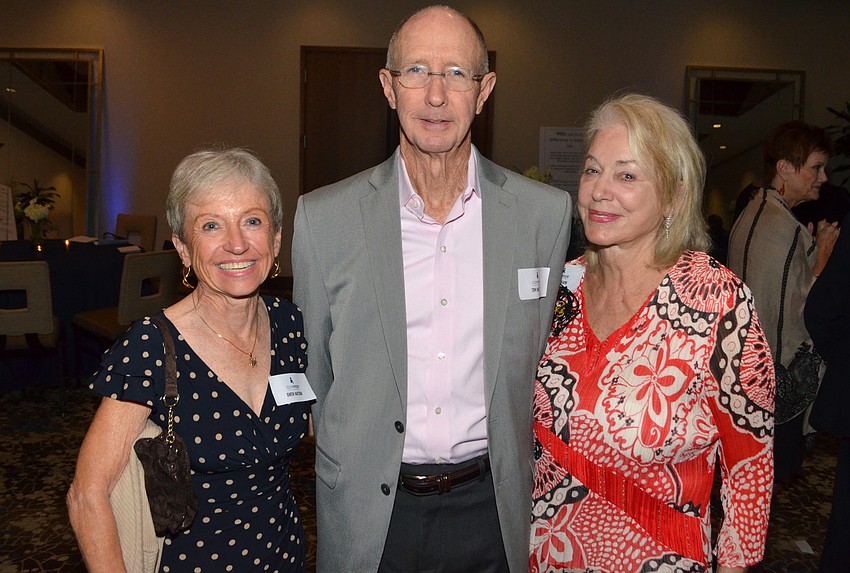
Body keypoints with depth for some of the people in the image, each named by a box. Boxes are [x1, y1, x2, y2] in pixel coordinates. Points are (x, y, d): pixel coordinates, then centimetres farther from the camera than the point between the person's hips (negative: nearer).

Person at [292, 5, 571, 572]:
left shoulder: (546, 212, -4)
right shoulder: (323, 218, -8)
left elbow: (538, 365, 6)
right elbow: (312, 371, 2)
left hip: (491, 508, 1)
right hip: (369, 512, 0)